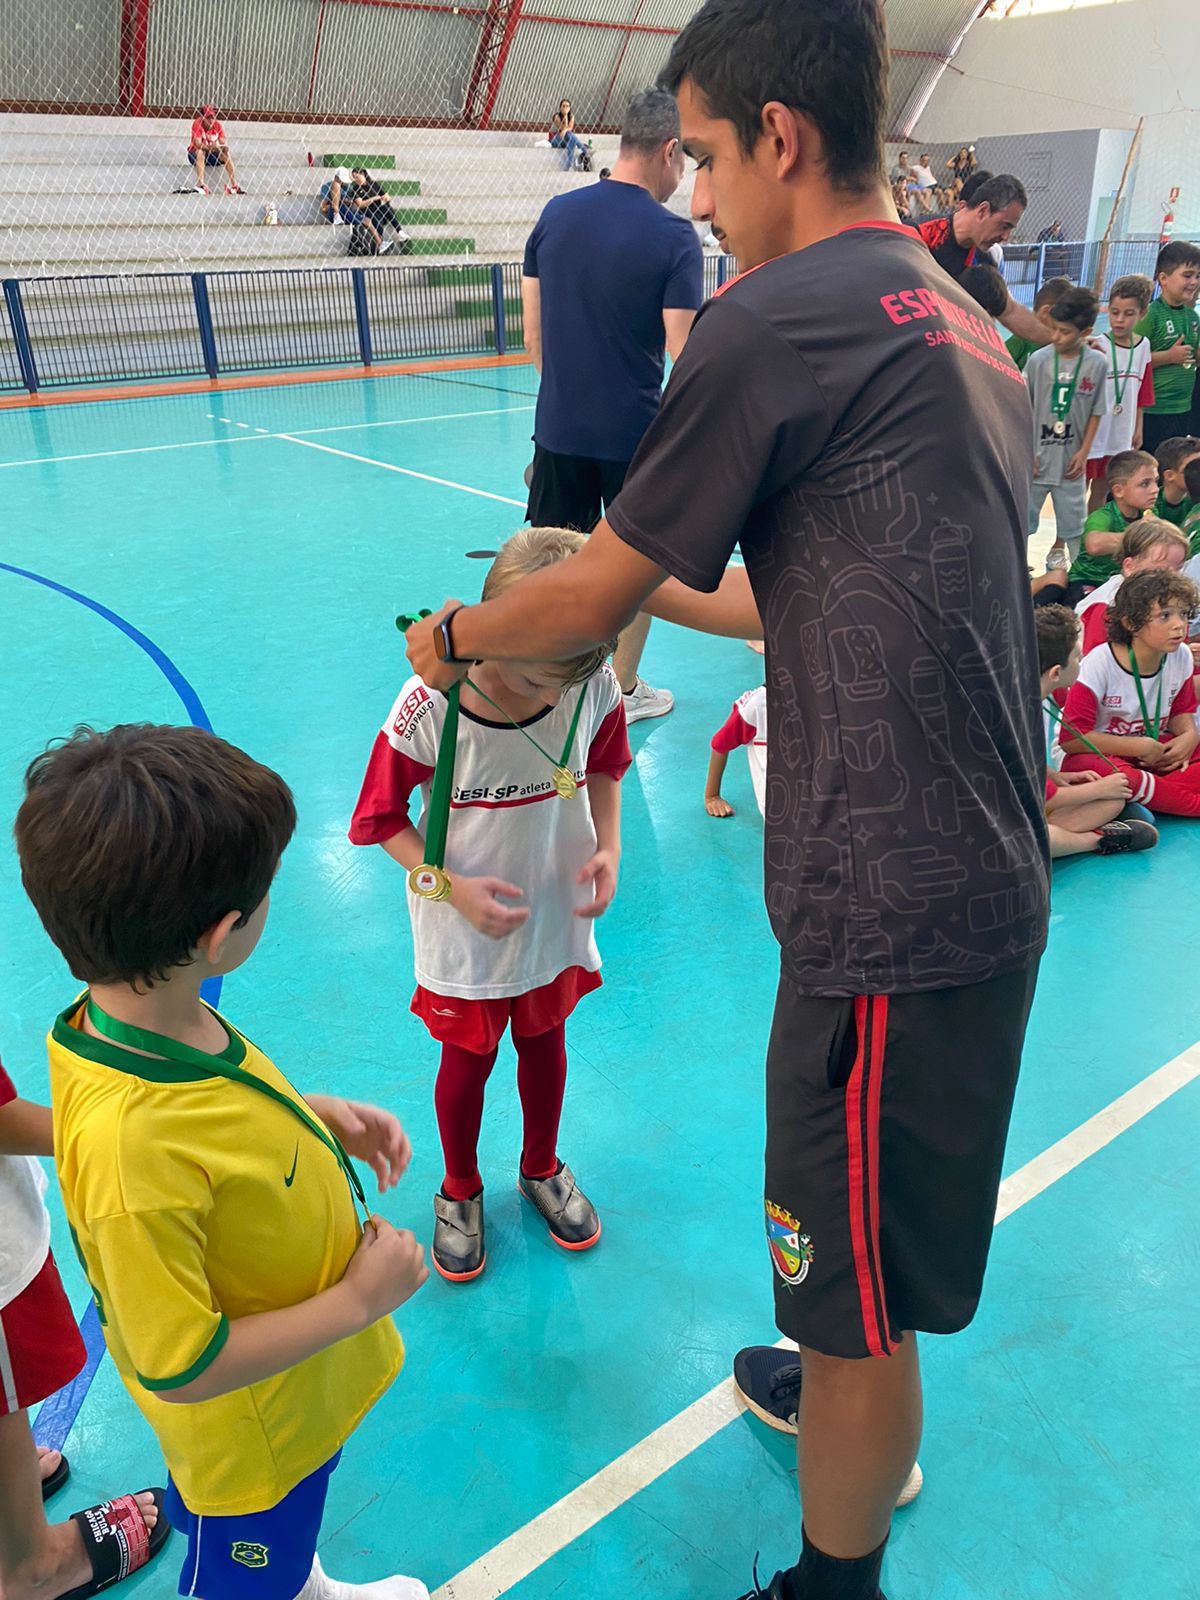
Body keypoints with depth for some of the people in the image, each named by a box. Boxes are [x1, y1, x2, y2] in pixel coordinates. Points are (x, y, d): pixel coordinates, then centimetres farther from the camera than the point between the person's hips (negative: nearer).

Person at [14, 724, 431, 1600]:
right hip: (256, 1431, -7)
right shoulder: (132, 1151, -43)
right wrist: (360, 1301, -23)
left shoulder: (154, 1013, -19)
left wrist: (320, 1113, -8)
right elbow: (181, 1370, -31)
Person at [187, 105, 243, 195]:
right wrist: (209, 147, -47)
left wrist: (219, 147, -37)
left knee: (226, 154, -18)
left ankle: (234, 185, -21)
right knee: (200, 152, -35)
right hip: (194, 153, -4)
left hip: (211, 155, 4)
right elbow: (198, 144, -29)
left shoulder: (217, 125, -5)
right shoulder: (197, 124, -17)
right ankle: (200, 184, -46)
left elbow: (223, 143, -13)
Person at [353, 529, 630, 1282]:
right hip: (464, 933, -3)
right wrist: (454, 887, -24)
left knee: (545, 1044, 23)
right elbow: (382, 818, -14)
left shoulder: (595, 686, -19)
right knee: (467, 1060, 17)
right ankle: (461, 1191, 45)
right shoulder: (429, 710, -28)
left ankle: (543, 1168, 52)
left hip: (556, 915, 3)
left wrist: (608, 849, -13)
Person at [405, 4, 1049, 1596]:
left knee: (856, 1296, 11)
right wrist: (672, 590, 26)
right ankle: (860, 1420, 56)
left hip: (891, 907, -10)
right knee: (865, 1258, 31)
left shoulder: (773, 321, -14)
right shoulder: (960, 319, 13)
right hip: (987, 870, 10)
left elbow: (593, 593, -6)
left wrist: (455, 636, 13)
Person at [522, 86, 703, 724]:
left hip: (558, 426, 4)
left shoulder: (556, 214, 2)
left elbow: (532, 335, 7)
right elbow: (684, 356, -16)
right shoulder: (674, 236, -12)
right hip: (636, 432, -4)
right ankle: (624, 690, 24)